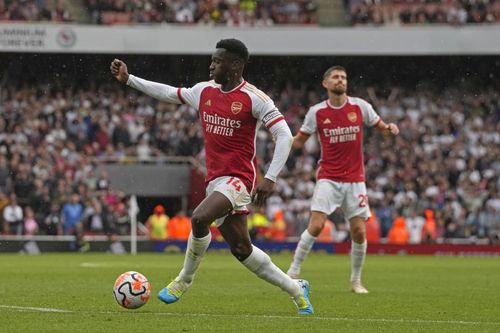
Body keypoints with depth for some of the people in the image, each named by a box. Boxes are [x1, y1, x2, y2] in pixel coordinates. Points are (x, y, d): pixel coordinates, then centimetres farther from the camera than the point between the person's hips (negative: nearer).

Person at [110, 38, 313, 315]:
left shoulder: (254, 98, -10)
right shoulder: (205, 91, 9)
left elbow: (284, 135, -12)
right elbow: (170, 94, 24)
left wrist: (270, 179, -20)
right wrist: (128, 79, 20)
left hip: (238, 179, -7)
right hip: (215, 179, 7)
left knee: (199, 218, -29)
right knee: (241, 250, 9)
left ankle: (184, 280, -7)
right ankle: (296, 289, 24)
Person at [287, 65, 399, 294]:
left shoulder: (360, 106, 0)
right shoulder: (317, 112, -1)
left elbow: (380, 127, 11)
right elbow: (299, 141, 6)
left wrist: (390, 128, -13)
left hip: (355, 179, 1)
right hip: (328, 178, -1)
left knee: (359, 232, -2)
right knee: (316, 225, -16)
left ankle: (356, 280, 16)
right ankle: (293, 271, -3)